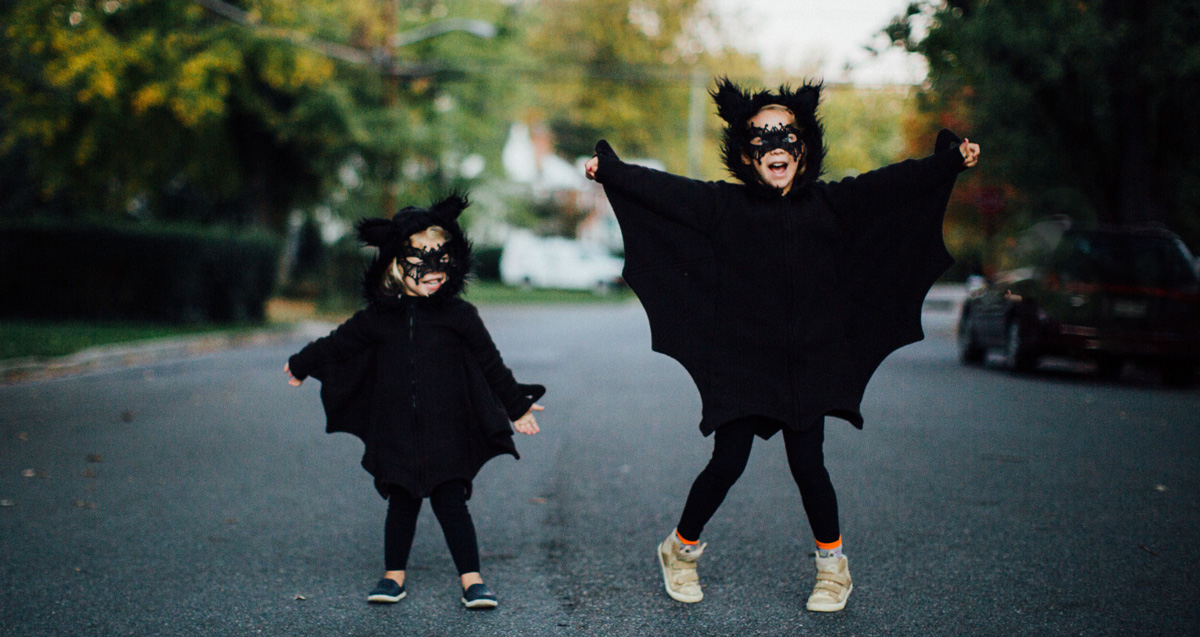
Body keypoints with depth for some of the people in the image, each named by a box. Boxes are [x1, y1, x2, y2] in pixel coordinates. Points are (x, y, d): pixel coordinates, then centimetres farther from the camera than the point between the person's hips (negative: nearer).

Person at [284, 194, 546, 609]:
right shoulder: (378, 318, 2)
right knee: (402, 502, 10)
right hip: (397, 431, 2)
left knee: (450, 502, -4)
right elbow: (339, 343, 19)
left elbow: (490, 364, 7)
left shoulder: (459, 315, -2)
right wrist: (302, 365, 31)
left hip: (446, 432, -2)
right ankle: (394, 575, 25)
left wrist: (518, 405, 11)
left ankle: (472, 579, 4)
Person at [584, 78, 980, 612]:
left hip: (809, 363, 1)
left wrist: (952, 160, -5)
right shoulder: (723, 206, -3)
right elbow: (662, 190, -7)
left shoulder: (830, 204, 2)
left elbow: (894, 184, 1)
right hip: (741, 363, -1)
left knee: (807, 464, 4)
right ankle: (681, 549, 26)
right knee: (727, 464, 2)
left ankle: (832, 566, 24)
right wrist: (607, 169, -15)